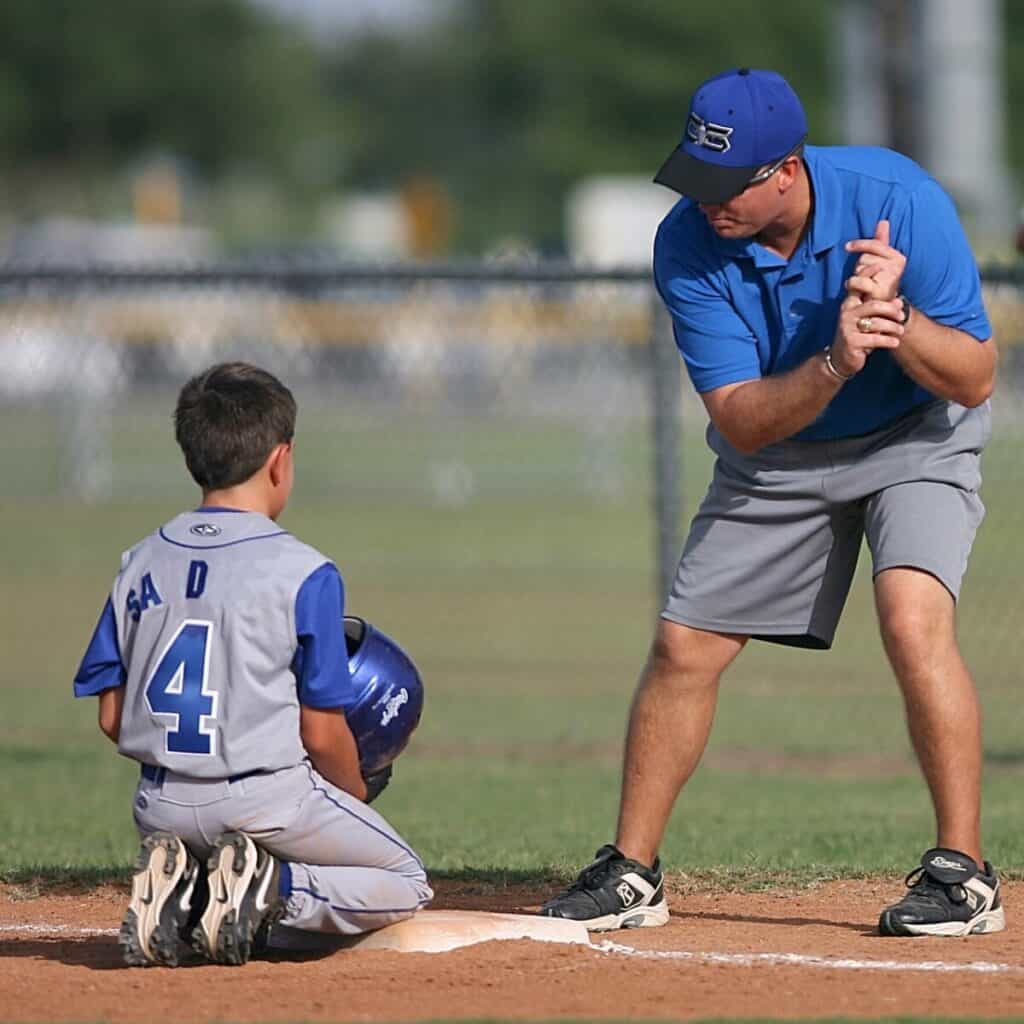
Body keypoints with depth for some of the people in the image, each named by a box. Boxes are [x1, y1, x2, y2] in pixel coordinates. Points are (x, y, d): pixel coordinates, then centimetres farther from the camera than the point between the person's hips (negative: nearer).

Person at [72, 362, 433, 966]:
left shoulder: (142, 564, 5)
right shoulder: (305, 574, -10)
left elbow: (112, 718, 6)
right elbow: (322, 731, -7)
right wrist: (357, 798, 12)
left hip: (164, 809, 5)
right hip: (267, 801, -5)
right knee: (406, 887, 16)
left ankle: (175, 888, -1)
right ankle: (275, 890, -10)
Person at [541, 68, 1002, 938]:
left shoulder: (897, 198, -28)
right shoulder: (688, 245, -22)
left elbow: (975, 379, -24)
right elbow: (739, 422, -25)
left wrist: (895, 318, -43)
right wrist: (835, 363, -43)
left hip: (915, 442, -3)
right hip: (778, 458, 3)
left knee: (913, 622, -26)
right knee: (683, 646, 0)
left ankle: (963, 871, -18)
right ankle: (631, 875, 16)